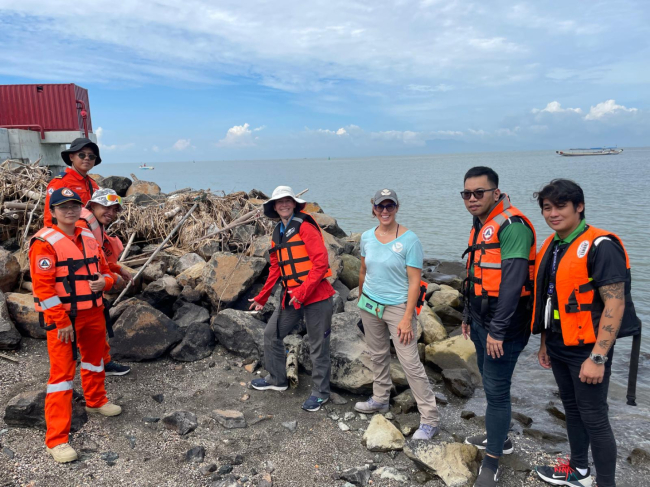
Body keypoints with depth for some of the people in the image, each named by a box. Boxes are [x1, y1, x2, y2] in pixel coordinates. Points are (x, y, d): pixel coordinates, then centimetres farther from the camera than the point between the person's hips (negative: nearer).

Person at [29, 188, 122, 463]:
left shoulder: (90, 239, 8)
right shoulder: (45, 242, -14)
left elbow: (105, 270, 17)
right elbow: (43, 287, -18)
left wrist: (104, 281, -8)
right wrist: (61, 322, -21)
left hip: (93, 312, 7)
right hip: (62, 318, -7)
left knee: (94, 358, 24)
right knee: (62, 372, -5)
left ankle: (96, 401, 48)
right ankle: (56, 440, 3)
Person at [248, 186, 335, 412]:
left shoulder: (305, 226, -11)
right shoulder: (277, 234, 14)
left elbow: (321, 261, -19)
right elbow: (275, 269, 22)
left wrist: (304, 290, -23)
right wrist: (262, 297, 24)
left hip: (316, 296, -8)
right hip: (291, 297, 8)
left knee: (318, 346, 3)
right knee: (272, 334, 15)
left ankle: (320, 392, 20)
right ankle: (277, 379, 35)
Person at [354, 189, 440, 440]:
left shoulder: (409, 240, -14)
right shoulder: (367, 237, 2)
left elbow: (415, 282, -14)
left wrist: (407, 318, -18)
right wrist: (361, 300, 20)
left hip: (397, 306, -5)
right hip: (370, 305, 6)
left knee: (411, 363, -5)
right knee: (378, 355, 19)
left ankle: (430, 419, 6)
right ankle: (380, 399, 38)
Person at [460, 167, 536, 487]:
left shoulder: (511, 225, -17)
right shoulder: (481, 226, 12)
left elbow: (512, 280, -23)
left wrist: (497, 330, -23)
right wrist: (468, 315, 21)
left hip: (503, 324, -9)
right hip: (482, 320, 9)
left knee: (496, 389, -1)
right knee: (491, 384, 20)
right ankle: (498, 437, 39)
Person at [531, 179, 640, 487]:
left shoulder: (600, 246, -17)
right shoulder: (551, 247, 7)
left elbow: (615, 304, -21)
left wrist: (598, 357, -23)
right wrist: (545, 343, 16)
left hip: (587, 348, -8)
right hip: (559, 346, 8)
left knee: (593, 417, 2)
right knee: (572, 408, 20)